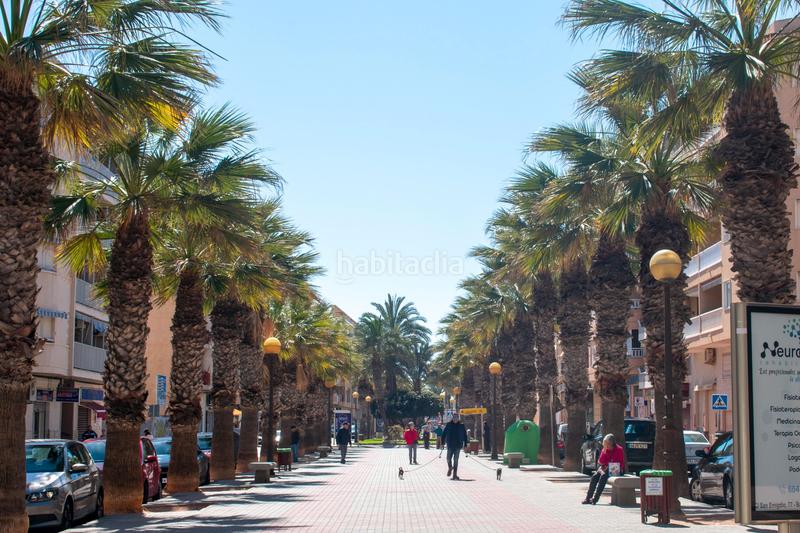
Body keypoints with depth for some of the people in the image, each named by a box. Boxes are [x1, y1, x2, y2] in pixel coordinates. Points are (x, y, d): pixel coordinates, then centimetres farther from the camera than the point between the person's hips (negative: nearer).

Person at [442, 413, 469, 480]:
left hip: (458, 445, -1)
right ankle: (450, 468, 32)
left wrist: (465, 444, 3)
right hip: (450, 445, 1)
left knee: (456, 460, 1)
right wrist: (443, 442, 1)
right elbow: (444, 434, 6)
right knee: (448, 459, 0)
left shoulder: (462, 425, 2)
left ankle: (455, 474, 5)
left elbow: (465, 436, 7)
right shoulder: (449, 424, 2)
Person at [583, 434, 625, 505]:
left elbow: (621, 465, -13)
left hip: (616, 471, -6)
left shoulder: (619, 449, -11)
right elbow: (600, 462, 1)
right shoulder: (605, 450, 5)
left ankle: (595, 498, -32)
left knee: (603, 476, -31)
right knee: (595, 476, -19)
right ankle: (588, 498, -20)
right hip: (606, 469, 6)